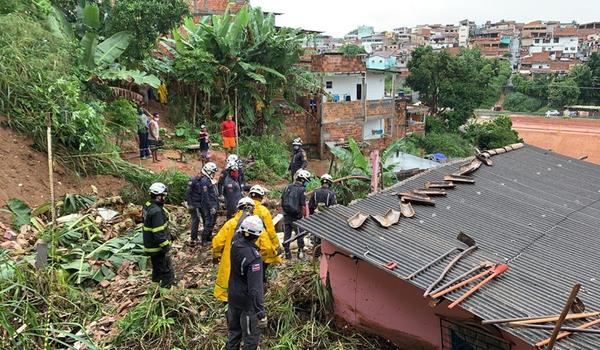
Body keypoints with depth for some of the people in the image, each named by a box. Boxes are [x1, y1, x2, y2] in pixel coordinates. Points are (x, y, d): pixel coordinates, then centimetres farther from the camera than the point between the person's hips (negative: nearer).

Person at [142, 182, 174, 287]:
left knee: (157, 269, 24)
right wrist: (166, 247, -20)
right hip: (158, 247, -10)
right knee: (167, 272, 2)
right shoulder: (156, 211, -27)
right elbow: (159, 233, -28)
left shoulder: (147, 206, 4)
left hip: (150, 245, 10)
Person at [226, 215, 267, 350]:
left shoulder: (235, 244, -10)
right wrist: (261, 313, -28)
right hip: (247, 303, -7)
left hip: (233, 297, 8)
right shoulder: (254, 258, -32)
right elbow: (255, 288, -32)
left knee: (234, 330, 26)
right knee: (251, 337, 12)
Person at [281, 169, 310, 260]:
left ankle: (287, 253, 16)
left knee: (287, 234, 12)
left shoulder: (288, 187, 3)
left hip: (287, 215, 4)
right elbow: (303, 206, -15)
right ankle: (301, 252, 15)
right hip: (296, 216, -4)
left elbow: (282, 200, 8)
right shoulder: (302, 190, -13)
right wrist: (304, 217, -6)